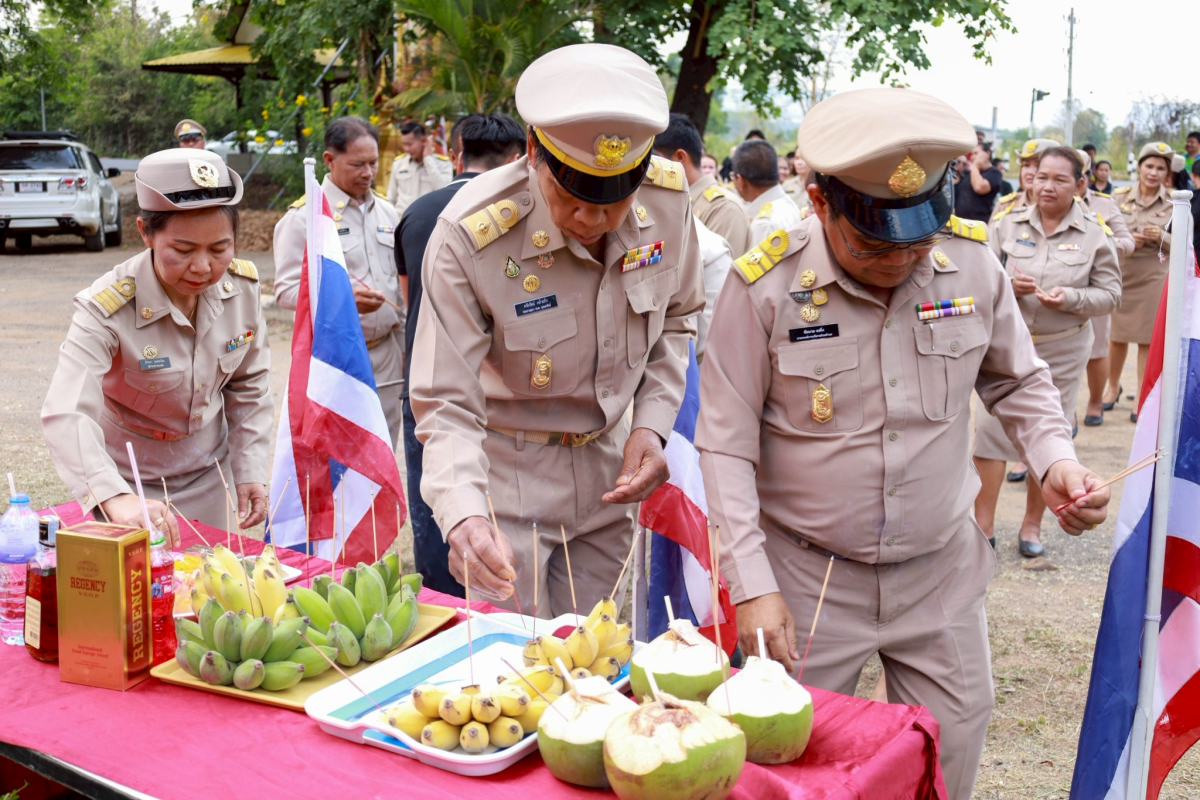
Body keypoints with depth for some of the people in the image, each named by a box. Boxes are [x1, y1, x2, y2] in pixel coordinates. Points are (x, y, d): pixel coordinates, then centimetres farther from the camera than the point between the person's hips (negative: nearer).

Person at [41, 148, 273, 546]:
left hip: (209, 474, 4)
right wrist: (116, 498, -55)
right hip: (129, 481, -4)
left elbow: (249, 386, 0)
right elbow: (65, 413, -40)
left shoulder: (243, 285, -14)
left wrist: (251, 469, -6)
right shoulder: (108, 308, -28)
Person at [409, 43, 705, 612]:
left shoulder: (668, 199, -13)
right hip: (507, 474, -4)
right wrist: (463, 516, -40)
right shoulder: (469, 237, -27)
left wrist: (651, 424, -6)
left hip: (606, 471, 4)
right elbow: (447, 404, -24)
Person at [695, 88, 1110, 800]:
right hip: (808, 576, -3)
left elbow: (1019, 378, 11)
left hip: (942, 571, 3)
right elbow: (727, 444, -11)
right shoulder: (765, 286, -17)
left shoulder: (972, 263, -7)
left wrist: (1055, 457, -8)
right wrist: (752, 584, -15)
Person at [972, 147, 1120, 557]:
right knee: (990, 429, -3)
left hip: (1062, 351, -1)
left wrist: (1071, 298, -19)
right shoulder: (1010, 225, 1)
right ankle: (983, 527, 8)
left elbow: (1109, 294, -1)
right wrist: (1009, 286, -19)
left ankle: (1032, 524, 25)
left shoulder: (1095, 234, -2)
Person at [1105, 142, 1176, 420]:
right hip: (1120, 273, 1)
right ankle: (1113, 387, 33)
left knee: (1148, 340, 2)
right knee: (1117, 336, 11)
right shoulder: (1120, 196, 2)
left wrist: (1160, 237, -17)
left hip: (1154, 277, -1)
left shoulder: (1174, 203, 0)